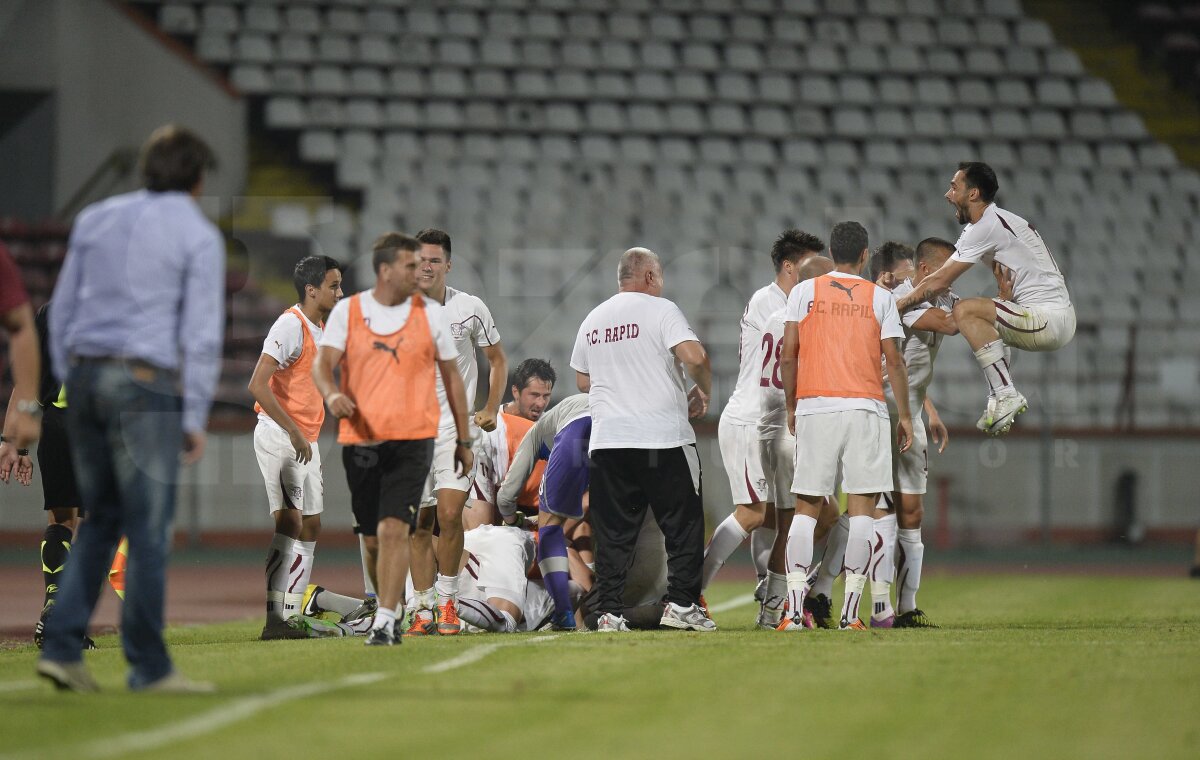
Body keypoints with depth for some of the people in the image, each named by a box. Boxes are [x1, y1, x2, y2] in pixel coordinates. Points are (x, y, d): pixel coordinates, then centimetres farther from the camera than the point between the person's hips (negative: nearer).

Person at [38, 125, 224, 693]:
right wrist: (195, 417, -4)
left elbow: (62, 310, 14)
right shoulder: (198, 236, -3)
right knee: (149, 529, -2)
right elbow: (202, 332, -7)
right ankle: (149, 667, 0)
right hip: (146, 387, -6)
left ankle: (62, 646, 2)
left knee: (101, 519, 14)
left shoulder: (95, 220, 13)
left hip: (85, 375, 6)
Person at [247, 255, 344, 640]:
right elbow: (258, 385, -22)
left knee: (310, 527, 10)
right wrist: (294, 433, -22)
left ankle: (291, 616, 13)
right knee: (290, 523, -15)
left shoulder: (320, 329, 15)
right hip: (279, 436, -10)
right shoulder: (291, 326, -15)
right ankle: (275, 619, -18)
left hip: (306, 440, 10)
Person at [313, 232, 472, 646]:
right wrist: (332, 394, -30)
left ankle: (384, 622, -17)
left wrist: (464, 441, 15)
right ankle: (392, 607, 27)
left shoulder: (431, 313, 6)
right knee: (374, 533, 9)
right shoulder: (347, 311, 4)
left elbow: (451, 376, 13)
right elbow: (322, 363, -6)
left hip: (411, 440, -2)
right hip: (359, 438, 2)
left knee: (393, 529, -17)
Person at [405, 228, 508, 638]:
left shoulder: (470, 309, 0)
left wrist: (490, 409, 2)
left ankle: (447, 603, -2)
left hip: (456, 426, -1)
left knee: (449, 514, -16)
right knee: (419, 524, 2)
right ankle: (423, 610, 11)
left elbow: (497, 360, 12)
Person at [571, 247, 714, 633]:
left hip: (607, 440, 5)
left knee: (612, 532, 6)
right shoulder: (660, 310, -4)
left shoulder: (592, 320, 14)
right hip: (664, 439, -5)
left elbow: (582, 380, 22)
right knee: (684, 524, 5)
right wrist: (704, 392, 1)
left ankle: (609, 612, 1)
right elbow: (694, 356, -16)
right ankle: (681, 604, 0)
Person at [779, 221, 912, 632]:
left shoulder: (804, 291, 6)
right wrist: (905, 415, 10)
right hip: (865, 408, -1)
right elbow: (894, 361, 2)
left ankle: (795, 608, -5)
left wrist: (791, 406, 14)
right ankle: (851, 611, -6)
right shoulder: (879, 297, 5)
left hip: (814, 408, 1)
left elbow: (787, 355, 3)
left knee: (806, 508, 5)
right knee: (861, 508, 0)